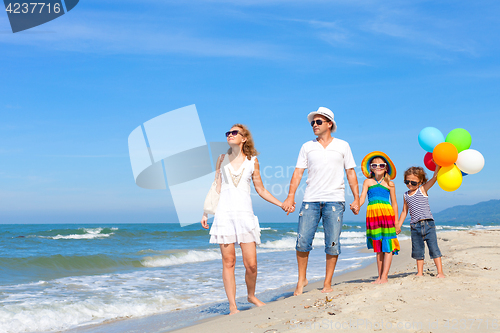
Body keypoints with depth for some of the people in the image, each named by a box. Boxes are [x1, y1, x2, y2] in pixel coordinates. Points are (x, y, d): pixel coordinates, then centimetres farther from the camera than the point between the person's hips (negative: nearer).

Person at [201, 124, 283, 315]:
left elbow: (261, 190, 14)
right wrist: (206, 213, 8)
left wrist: (282, 204, 10)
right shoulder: (222, 159, 11)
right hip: (224, 213, 1)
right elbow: (216, 188, 12)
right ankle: (232, 306, 8)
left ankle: (251, 295, 24)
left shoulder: (252, 160, 8)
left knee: (251, 264, -3)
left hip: (245, 214, 0)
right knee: (228, 262, 0)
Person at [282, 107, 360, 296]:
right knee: (302, 241, -4)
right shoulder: (307, 147, 12)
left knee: (332, 244, -1)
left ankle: (327, 283, 11)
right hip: (310, 200, 1)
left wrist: (357, 199, 3)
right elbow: (298, 172, 7)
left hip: (334, 200, -1)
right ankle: (301, 280, 13)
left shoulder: (343, 146, 11)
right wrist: (290, 196, -5)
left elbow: (351, 174, 10)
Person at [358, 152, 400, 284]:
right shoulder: (368, 181, 12)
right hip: (372, 214, 1)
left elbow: (394, 203, 13)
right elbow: (362, 198, 1)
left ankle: (384, 277, -4)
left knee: (387, 247, -5)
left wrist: (396, 222, 10)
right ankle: (380, 276, 13)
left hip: (387, 213, -1)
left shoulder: (389, 183, 11)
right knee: (378, 248, 7)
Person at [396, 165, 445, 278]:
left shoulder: (423, 190, 0)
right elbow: (404, 211, 19)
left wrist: (437, 165, -23)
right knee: (417, 251, 8)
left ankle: (440, 272, 1)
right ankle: (420, 273, 17)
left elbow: (434, 178, -12)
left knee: (434, 248, -4)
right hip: (415, 226, 4)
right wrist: (398, 225, 15)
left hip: (428, 224, -4)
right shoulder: (406, 195, 13)